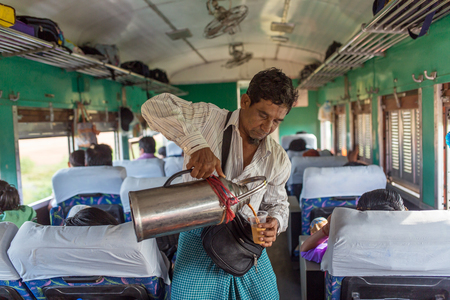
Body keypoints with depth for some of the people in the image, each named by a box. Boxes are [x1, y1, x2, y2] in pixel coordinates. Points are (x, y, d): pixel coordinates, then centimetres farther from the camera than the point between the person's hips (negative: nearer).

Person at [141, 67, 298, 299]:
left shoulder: (278, 160, 1)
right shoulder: (209, 119, -12)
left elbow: (277, 202, 13)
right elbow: (155, 107, -23)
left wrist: (274, 222, -12)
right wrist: (197, 144, -37)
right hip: (198, 244, -3)